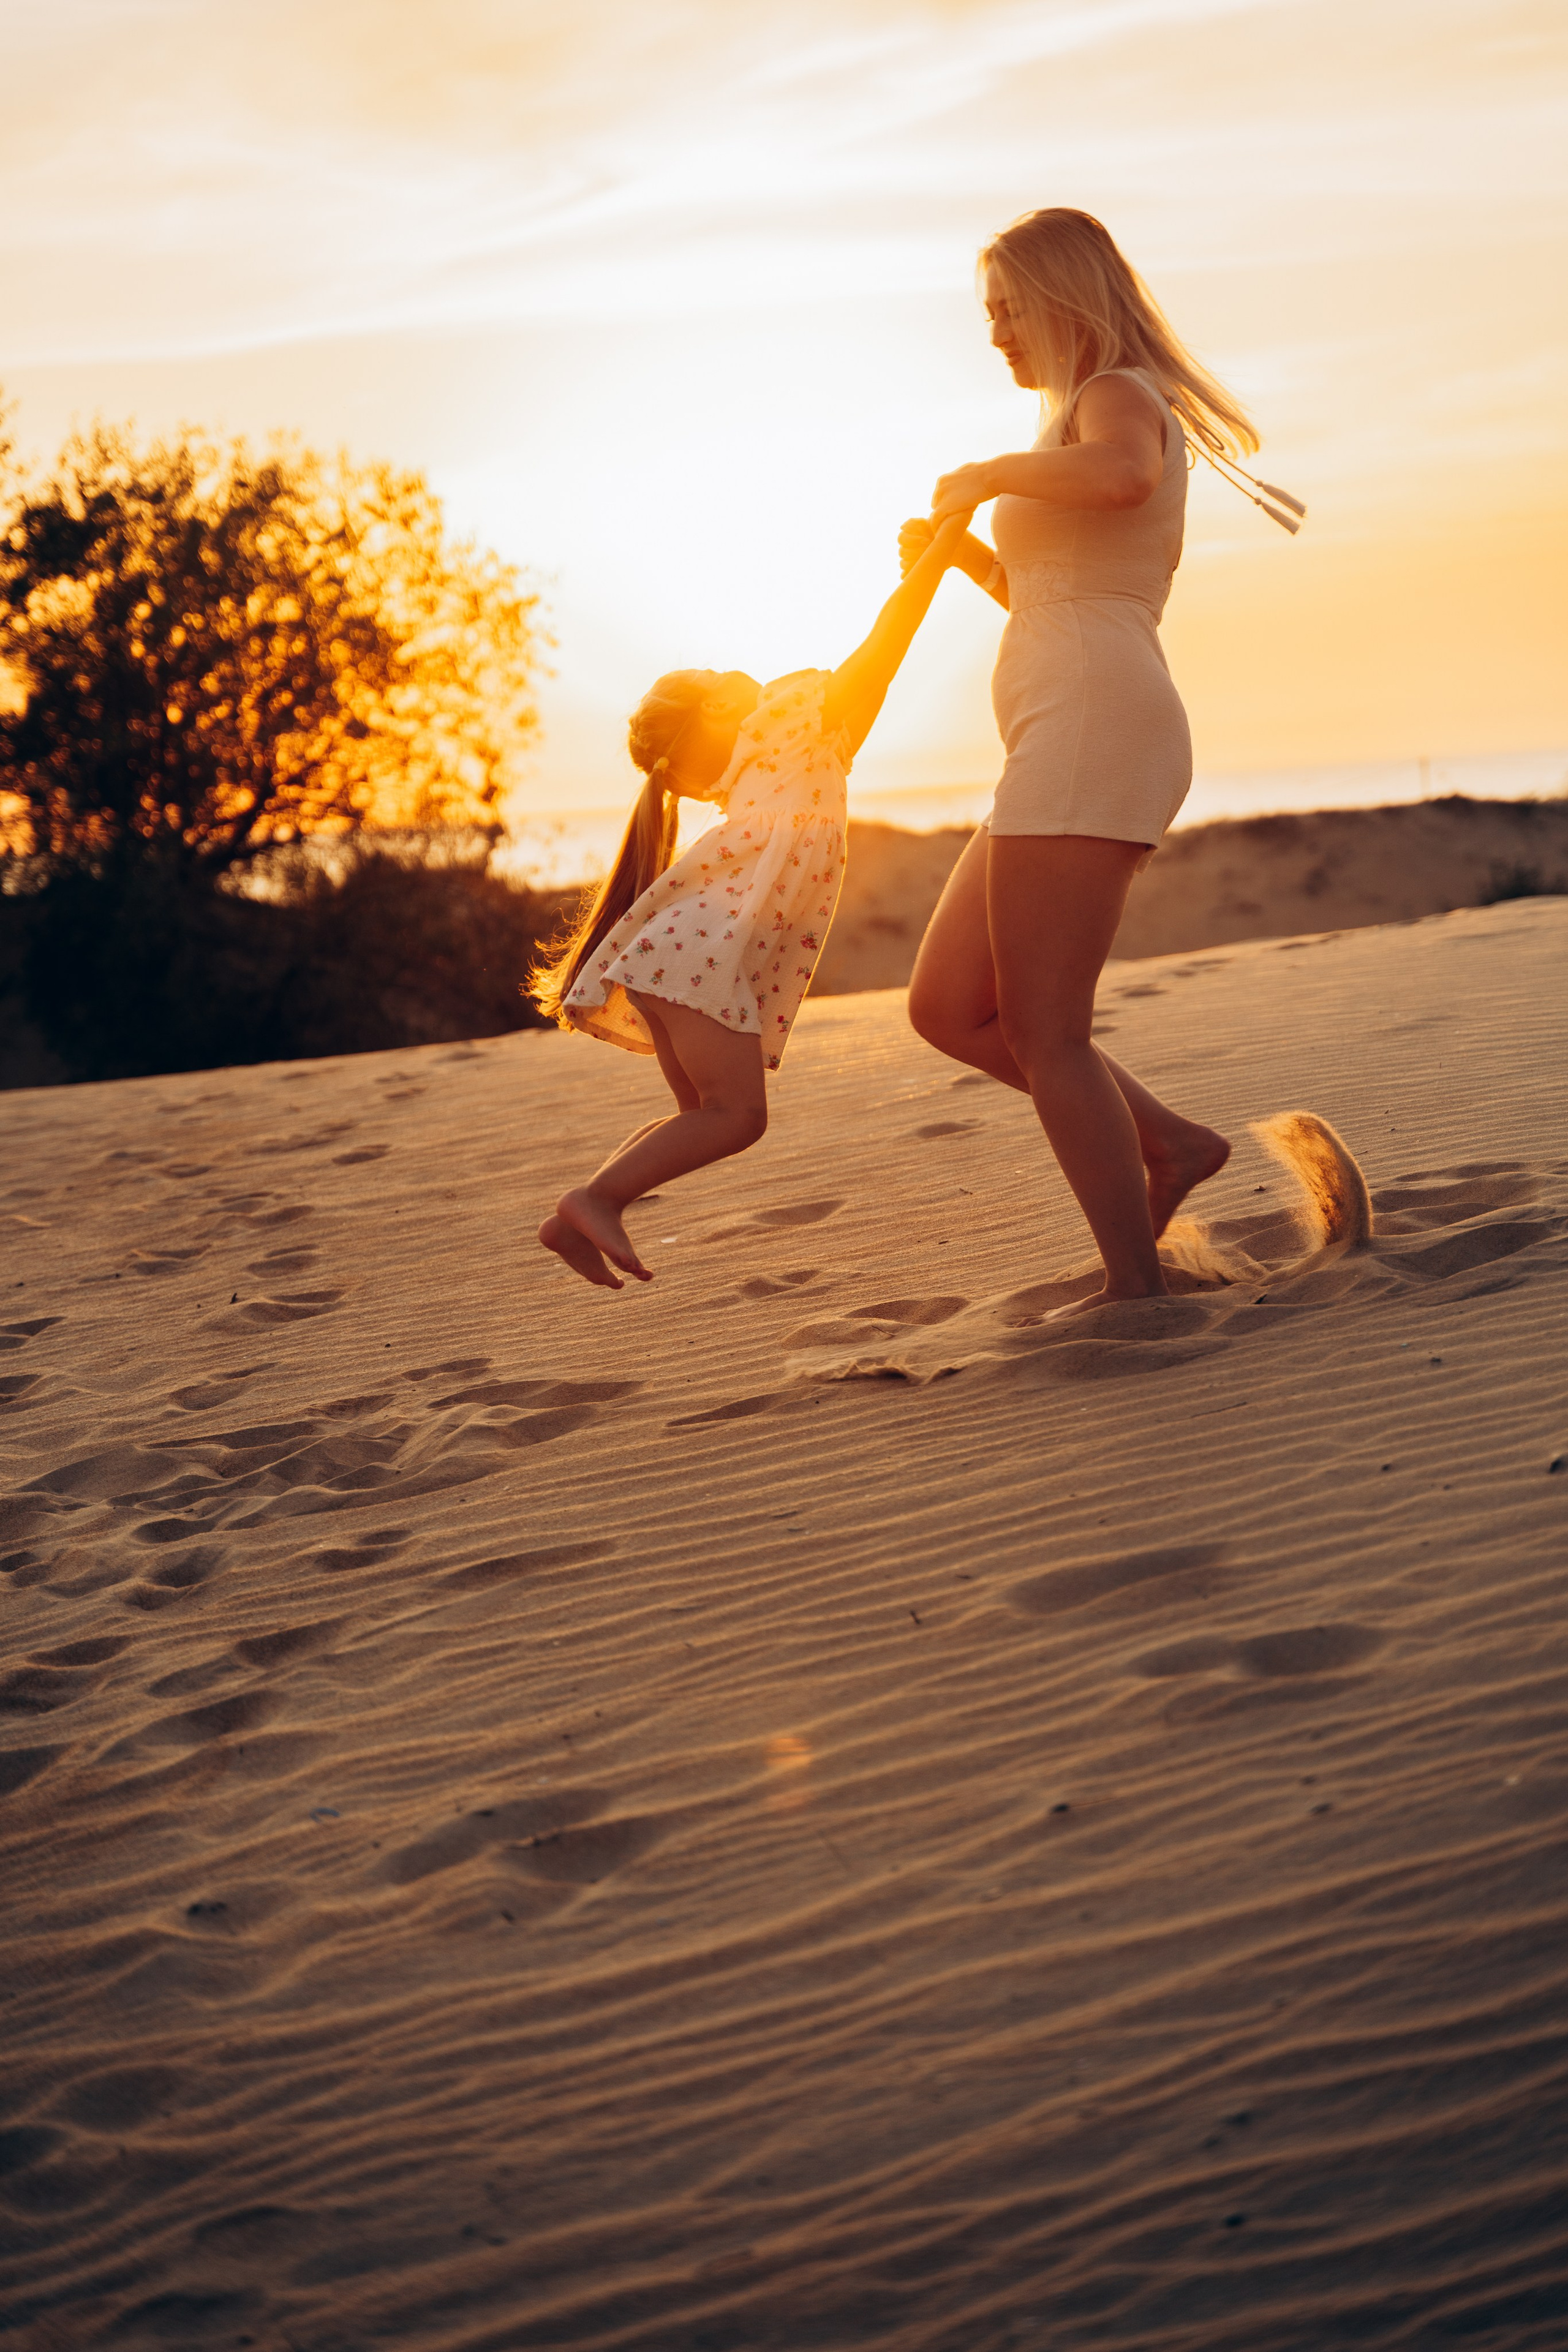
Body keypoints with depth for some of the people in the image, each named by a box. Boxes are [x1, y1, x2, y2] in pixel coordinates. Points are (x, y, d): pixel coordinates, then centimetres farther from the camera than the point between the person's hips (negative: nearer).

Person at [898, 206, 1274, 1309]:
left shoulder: (1118, 399, -2)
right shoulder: (1118, 420, 28)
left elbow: (1121, 476, -29)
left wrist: (989, 473, -14)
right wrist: (967, 552, 24)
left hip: (1091, 726, -10)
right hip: (1077, 752, 10)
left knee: (1043, 1032, -10)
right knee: (948, 1008, 9)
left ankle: (1136, 1283, -6)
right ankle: (1169, 1141, 7)